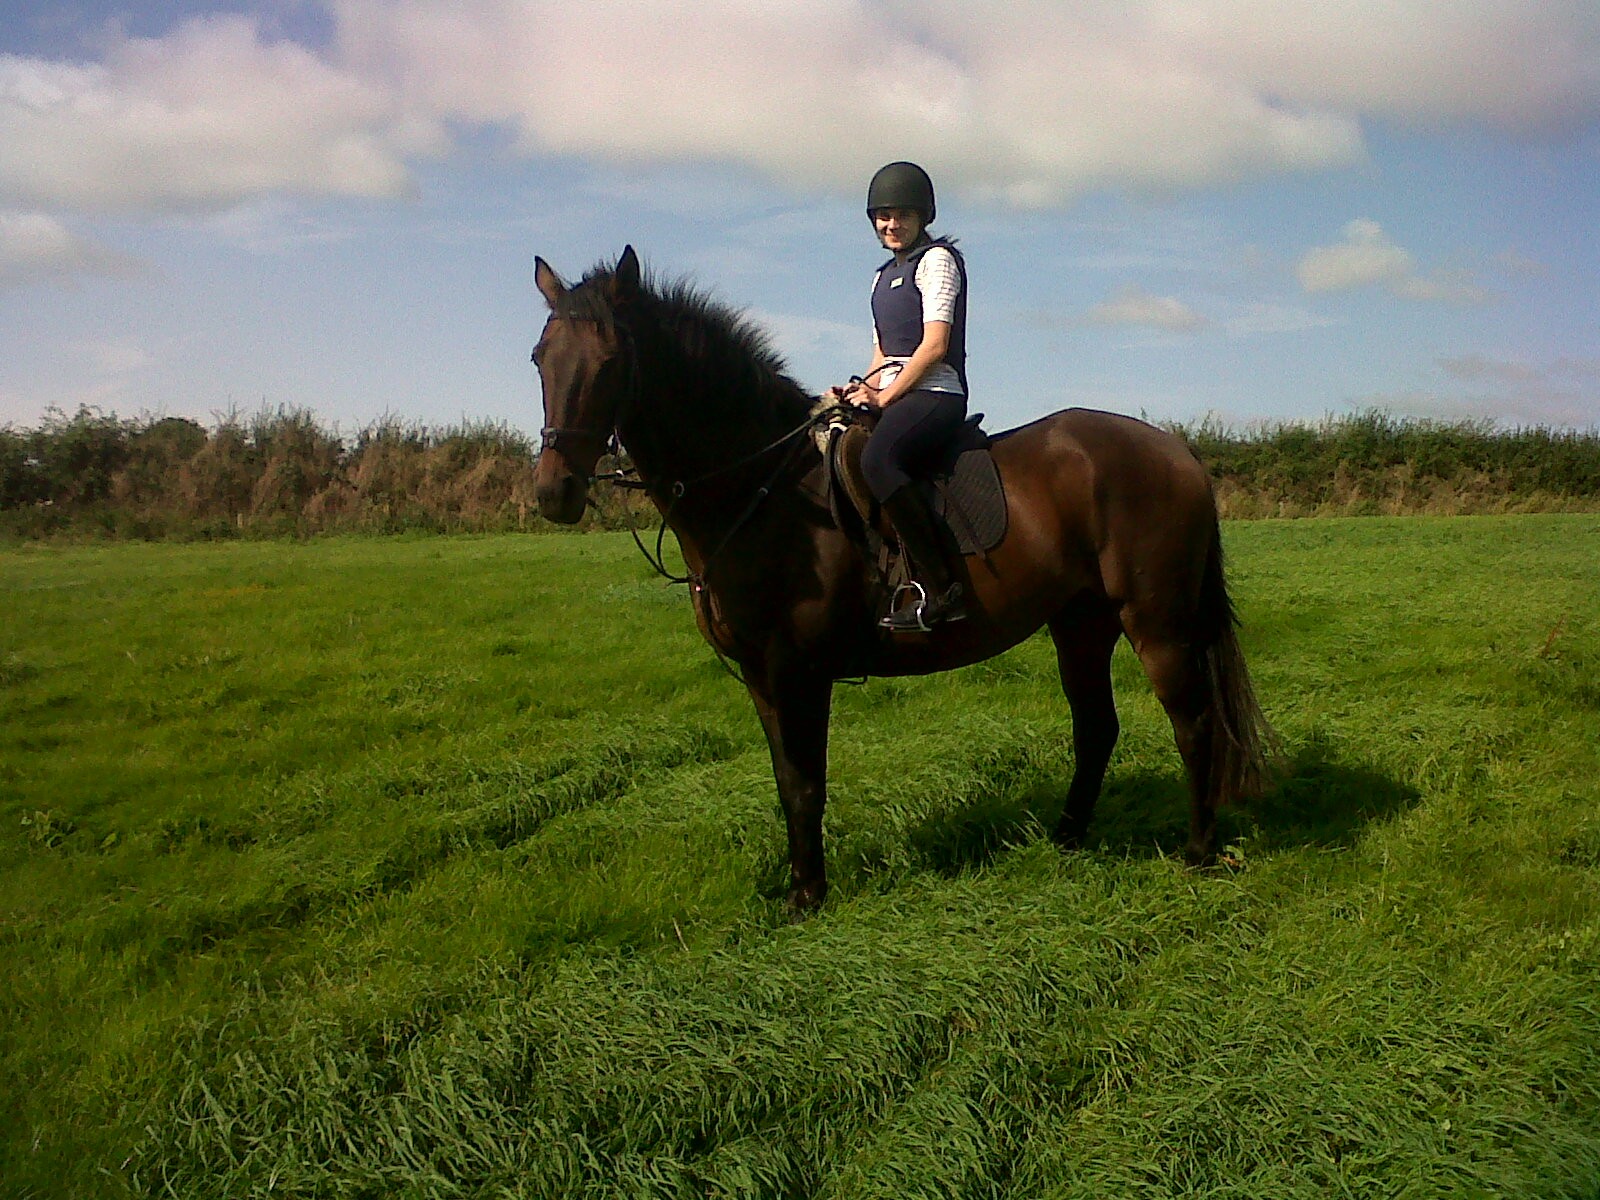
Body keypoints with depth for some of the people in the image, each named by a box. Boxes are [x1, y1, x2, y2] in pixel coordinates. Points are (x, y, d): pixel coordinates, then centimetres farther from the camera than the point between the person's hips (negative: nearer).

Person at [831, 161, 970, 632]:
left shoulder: (936, 259, 0)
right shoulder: (885, 275, 26)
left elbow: (934, 345, -11)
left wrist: (886, 396, -14)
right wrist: (863, 388, 6)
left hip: (934, 393, -10)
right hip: (892, 394, 10)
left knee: (878, 458, -36)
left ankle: (940, 586, -37)